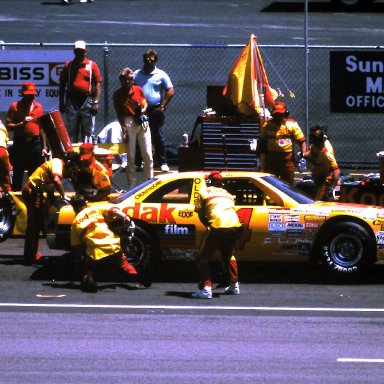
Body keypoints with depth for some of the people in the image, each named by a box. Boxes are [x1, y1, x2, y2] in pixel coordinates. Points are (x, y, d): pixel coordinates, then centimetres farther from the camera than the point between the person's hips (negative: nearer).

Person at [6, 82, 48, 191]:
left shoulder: (39, 107, 9)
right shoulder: (15, 107, 0)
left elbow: (42, 128, 12)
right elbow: (8, 126, -6)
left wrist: (44, 147, 8)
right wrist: (22, 123, -21)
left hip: (35, 144, 3)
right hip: (19, 143, -2)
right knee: (18, 174, 2)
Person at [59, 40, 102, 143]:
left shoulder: (92, 65, 3)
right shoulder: (68, 65, 9)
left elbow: (98, 84, 0)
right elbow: (62, 85, 12)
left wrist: (96, 102, -7)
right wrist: (61, 102, 7)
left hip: (87, 101, -2)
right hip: (72, 101, 2)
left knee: (88, 131, 1)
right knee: (71, 131, 3)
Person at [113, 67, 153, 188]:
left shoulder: (138, 90, 7)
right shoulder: (117, 94, -2)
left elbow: (145, 103, 17)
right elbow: (119, 113, -4)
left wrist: (143, 109, -7)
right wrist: (124, 129, -12)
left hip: (142, 121, 3)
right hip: (128, 122, -3)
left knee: (148, 155, 4)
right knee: (130, 155, 0)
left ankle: (149, 181, 14)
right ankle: (132, 183, 6)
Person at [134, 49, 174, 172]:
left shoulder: (161, 75, 1)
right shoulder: (137, 74, 8)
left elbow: (170, 91, 1)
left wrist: (162, 106, -5)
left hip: (155, 110, -3)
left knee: (158, 137, -2)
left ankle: (162, 162, 2)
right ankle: (138, 162, 13)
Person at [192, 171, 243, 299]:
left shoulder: (204, 192, 16)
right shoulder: (227, 194, 30)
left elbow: (201, 214, 11)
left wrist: (208, 225, 23)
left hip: (217, 227, -5)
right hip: (234, 226, 5)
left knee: (203, 258, 5)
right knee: (229, 255, 31)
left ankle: (206, 289, -8)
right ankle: (234, 285, 32)